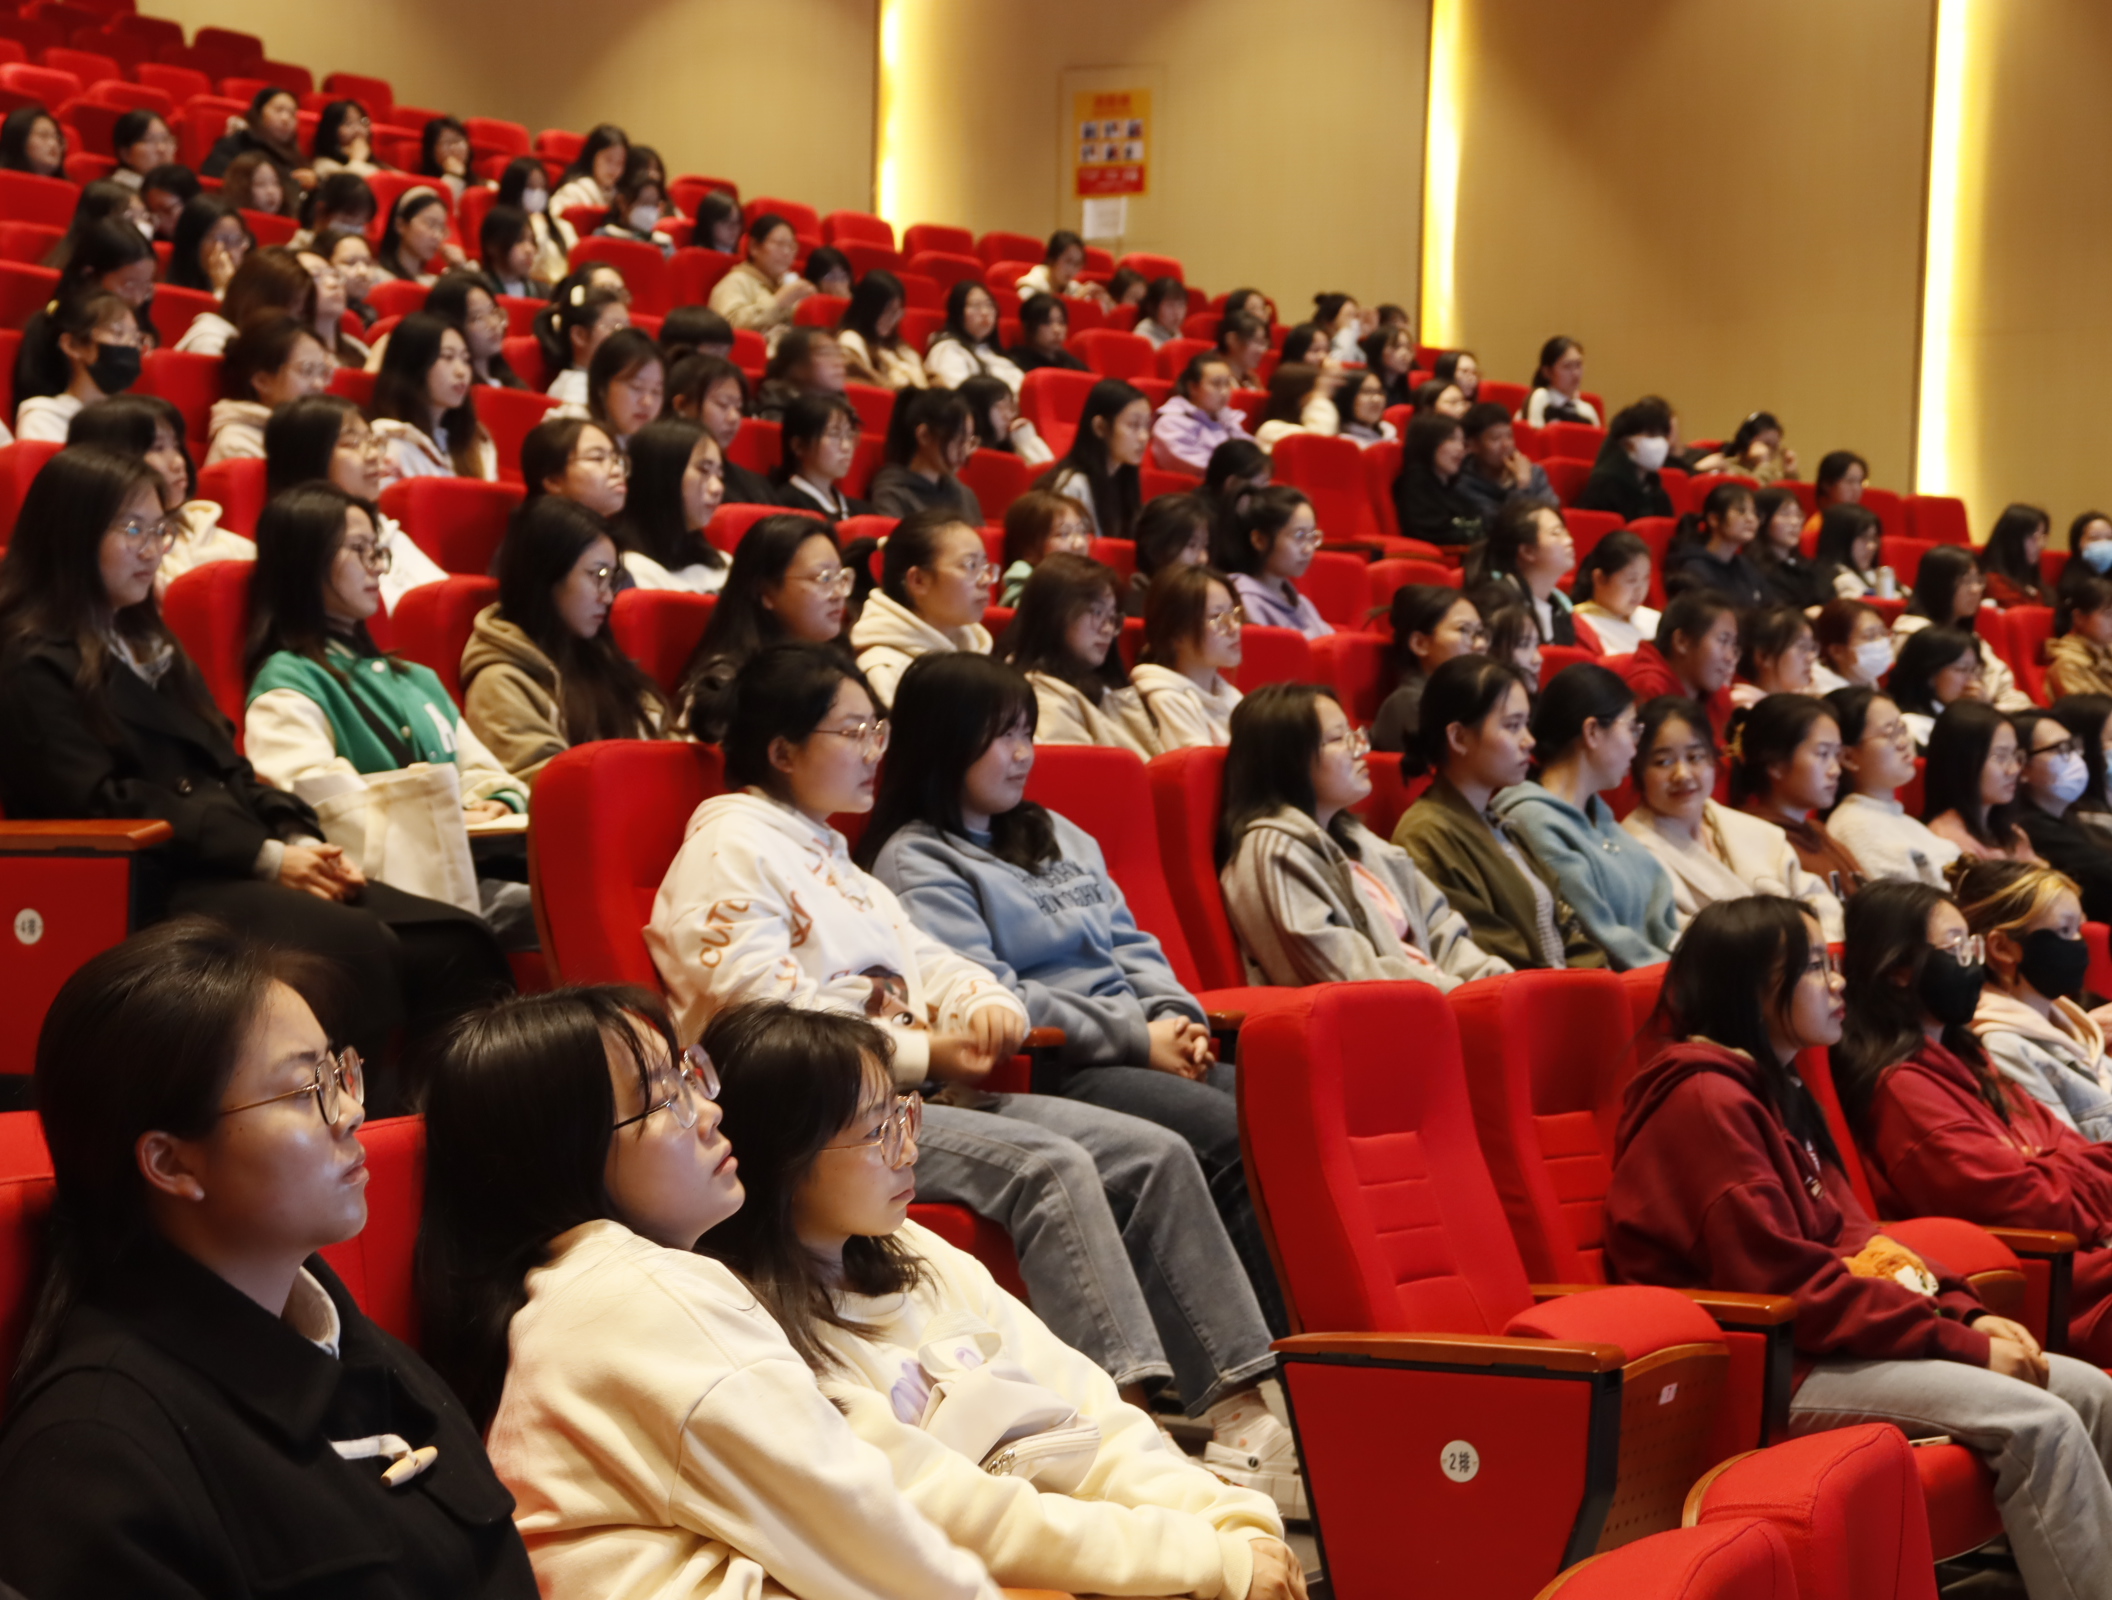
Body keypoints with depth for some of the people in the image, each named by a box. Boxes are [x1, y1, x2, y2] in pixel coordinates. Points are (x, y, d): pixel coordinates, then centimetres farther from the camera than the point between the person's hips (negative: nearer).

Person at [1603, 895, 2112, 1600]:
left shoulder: (1782, 1094, 16)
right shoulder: (1707, 1099, -14)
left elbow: (1852, 1237, 15)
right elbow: (1786, 1280, -19)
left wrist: (1967, 1312, -2)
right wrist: (1964, 1345, -16)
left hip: (1825, 1339, 10)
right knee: (2040, 1424, -22)